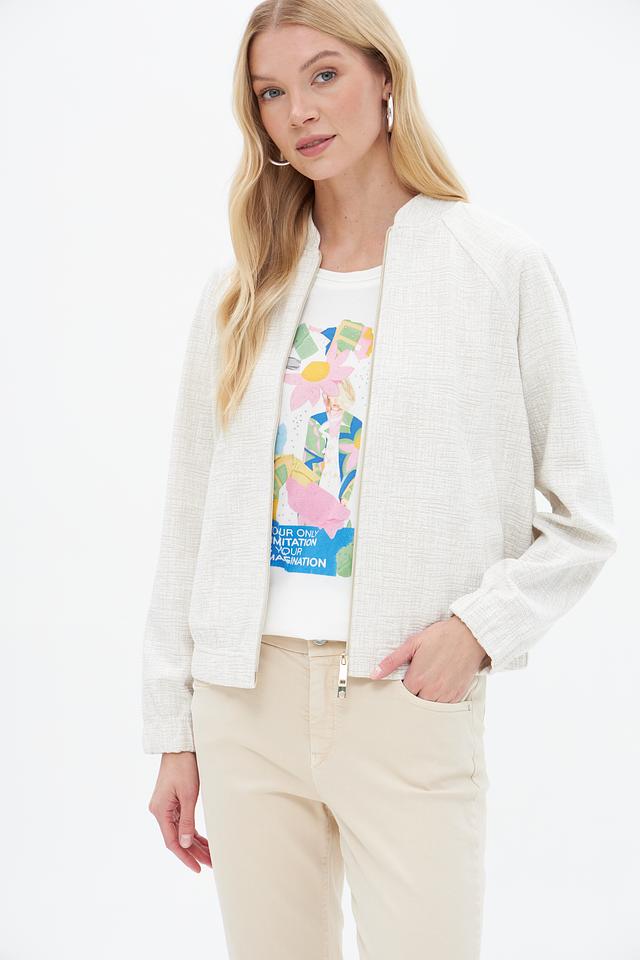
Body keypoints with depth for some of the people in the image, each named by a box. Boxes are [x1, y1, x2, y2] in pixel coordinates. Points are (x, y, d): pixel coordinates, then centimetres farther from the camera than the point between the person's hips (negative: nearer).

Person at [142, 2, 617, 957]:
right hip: (248, 697, 3)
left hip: (411, 698, -3)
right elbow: (191, 520, 9)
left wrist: (482, 625, -14)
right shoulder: (240, 291, 8)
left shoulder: (500, 265, -1)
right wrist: (173, 731, 8)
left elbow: (583, 516, 1)